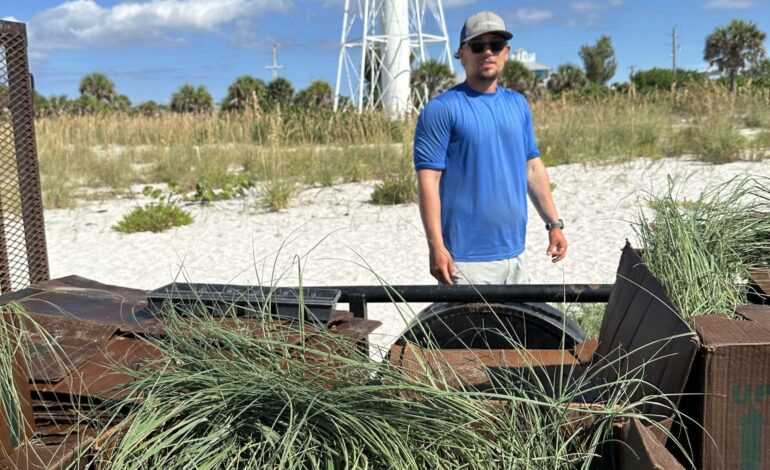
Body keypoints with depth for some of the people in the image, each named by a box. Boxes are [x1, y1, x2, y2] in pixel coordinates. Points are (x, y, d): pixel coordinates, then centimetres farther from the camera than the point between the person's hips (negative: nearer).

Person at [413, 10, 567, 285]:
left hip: (514, 254, 7)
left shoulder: (518, 104, 12)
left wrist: (554, 223, 13)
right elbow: (428, 180, -13)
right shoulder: (441, 109, -8)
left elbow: (533, 167, 17)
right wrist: (436, 246, -19)